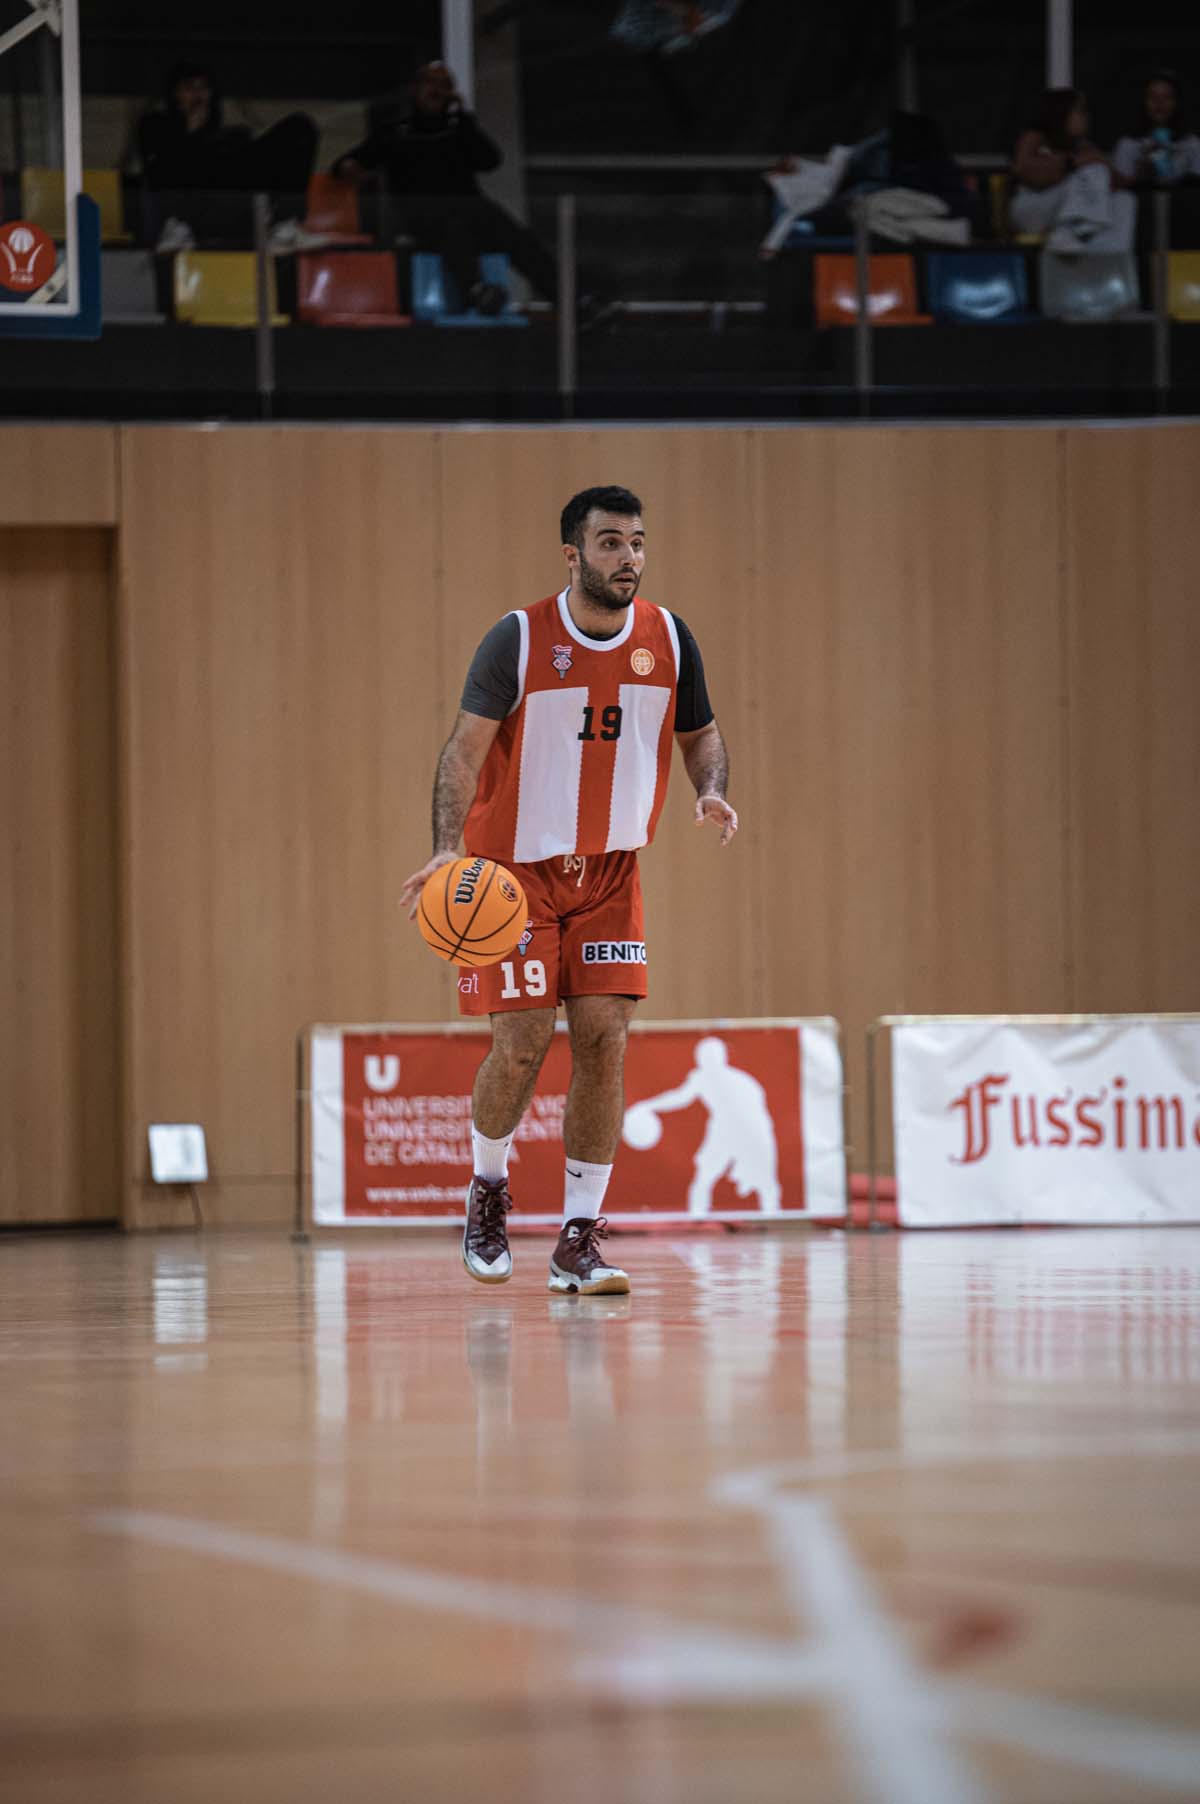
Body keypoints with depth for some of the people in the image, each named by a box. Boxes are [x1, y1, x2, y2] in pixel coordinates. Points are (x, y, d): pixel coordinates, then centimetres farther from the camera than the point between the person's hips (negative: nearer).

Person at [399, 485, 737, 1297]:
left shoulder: (669, 639, -1)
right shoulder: (519, 640, -13)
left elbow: (701, 733, 12)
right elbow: (467, 745, -18)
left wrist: (712, 792, -11)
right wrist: (448, 847, -32)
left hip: (610, 872, 3)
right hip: (516, 869, -3)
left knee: (604, 1039, -7)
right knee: (523, 1045, -7)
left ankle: (580, 1242, -2)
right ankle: (488, 1188, 23)